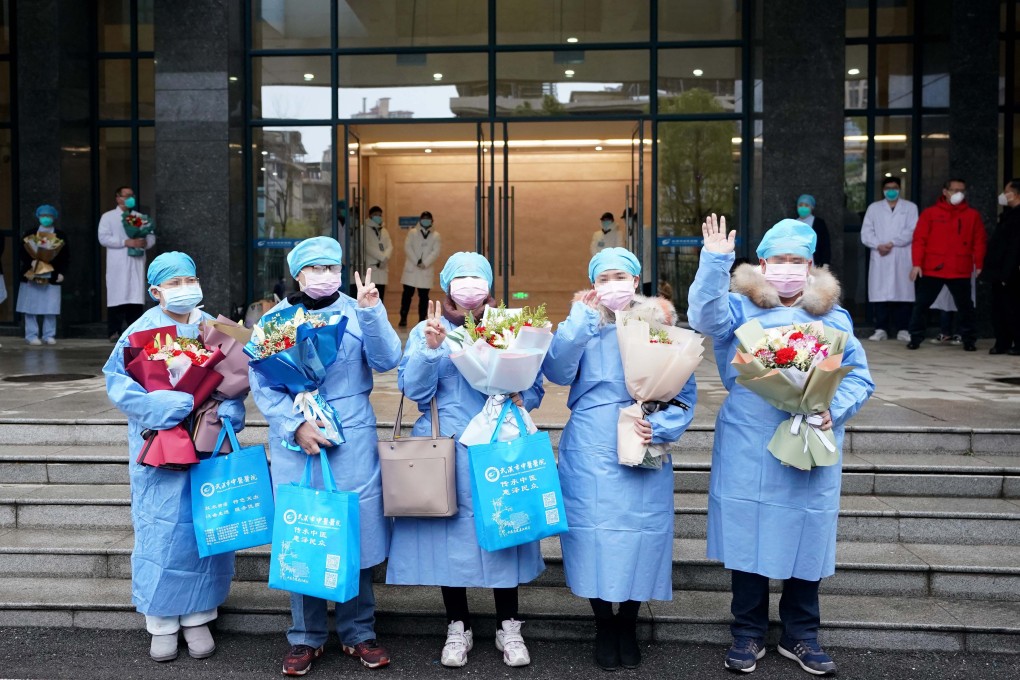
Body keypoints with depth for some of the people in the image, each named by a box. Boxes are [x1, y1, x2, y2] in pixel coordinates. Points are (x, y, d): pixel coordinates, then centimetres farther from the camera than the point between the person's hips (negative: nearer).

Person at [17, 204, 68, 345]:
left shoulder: (61, 235, 8)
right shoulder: (29, 234, 8)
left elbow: (65, 256, 6)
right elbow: (23, 253, 3)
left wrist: (61, 272, -4)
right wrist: (30, 264, -14)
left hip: (52, 277, 0)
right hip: (31, 276, 0)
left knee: (51, 308, 0)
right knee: (31, 307, 1)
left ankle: (49, 335, 8)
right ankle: (31, 335, 6)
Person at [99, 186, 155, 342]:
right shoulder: (108, 217, 5)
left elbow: (152, 236, 13)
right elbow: (103, 238, -6)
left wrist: (145, 242, -10)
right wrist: (126, 242, -16)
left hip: (137, 263, 4)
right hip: (118, 265, -3)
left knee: (136, 298, 1)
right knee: (117, 297, -6)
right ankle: (114, 332, -4)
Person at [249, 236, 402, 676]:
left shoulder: (356, 311, 6)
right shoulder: (275, 318, 6)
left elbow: (386, 361, -7)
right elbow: (261, 381, -2)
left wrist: (371, 311, -17)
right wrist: (295, 425, -14)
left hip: (352, 439, 0)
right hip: (294, 441, 0)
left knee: (355, 529, 3)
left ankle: (357, 633, 18)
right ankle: (306, 637, 19)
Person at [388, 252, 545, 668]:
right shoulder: (426, 332, 6)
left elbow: (535, 388, 8)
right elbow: (414, 389, -5)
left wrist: (519, 399, -13)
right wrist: (431, 347, -17)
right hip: (445, 449, 0)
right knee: (450, 534, 4)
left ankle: (508, 627, 20)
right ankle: (458, 628, 21)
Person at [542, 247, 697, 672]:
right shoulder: (584, 327, 4)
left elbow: (685, 395, 2)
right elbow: (557, 371, -15)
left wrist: (660, 427, -14)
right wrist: (581, 317, -17)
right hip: (590, 457, 0)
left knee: (638, 539, 7)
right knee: (595, 539, 3)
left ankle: (628, 627, 29)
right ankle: (604, 627, 24)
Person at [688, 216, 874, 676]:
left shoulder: (834, 318, 9)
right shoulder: (741, 308, 2)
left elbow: (859, 378, 7)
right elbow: (706, 317, -19)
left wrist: (834, 411, -11)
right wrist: (715, 260, -28)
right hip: (748, 448, -2)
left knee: (806, 538, 9)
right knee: (747, 535, 4)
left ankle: (800, 636, 27)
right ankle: (748, 633, 21)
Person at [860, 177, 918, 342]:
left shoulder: (910, 207, 10)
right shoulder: (874, 208, 15)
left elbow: (912, 231, -3)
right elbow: (866, 232, 5)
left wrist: (891, 243, -11)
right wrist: (878, 245, -11)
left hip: (902, 258, -1)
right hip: (879, 258, 1)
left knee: (903, 293, -3)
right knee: (880, 293, -3)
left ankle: (902, 329, 1)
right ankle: (881, 329, 0)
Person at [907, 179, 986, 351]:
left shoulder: (973, 215, 8)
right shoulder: (930, 213, 3)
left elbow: (979, 241, 7)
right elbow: (919, 240, -2)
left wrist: (979, 264, -2)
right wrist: (917, 264, -9)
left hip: (960, 271, 1)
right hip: (931, 270, -1)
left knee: (965, 306, 6)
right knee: (921, 304, 3)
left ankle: (969, 340, 17)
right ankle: (915, 338, 13)